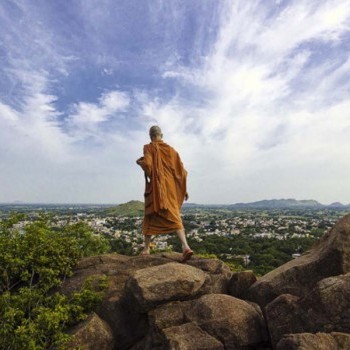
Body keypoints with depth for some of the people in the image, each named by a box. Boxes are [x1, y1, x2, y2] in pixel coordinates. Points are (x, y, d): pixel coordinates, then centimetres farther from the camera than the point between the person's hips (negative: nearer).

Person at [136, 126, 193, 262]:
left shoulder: (149, 148, 0)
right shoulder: (171, 150, 11)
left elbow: (147, 164, -17)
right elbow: (181, 170, 8)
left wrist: (139, 161, 7)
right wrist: (183, 189, 14)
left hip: (155, 187, -2)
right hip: (170, 188, 3)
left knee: (150, 217, 12)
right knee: (175, 217, -3)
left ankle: (146, 248, 19)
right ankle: (185, 246, -22)